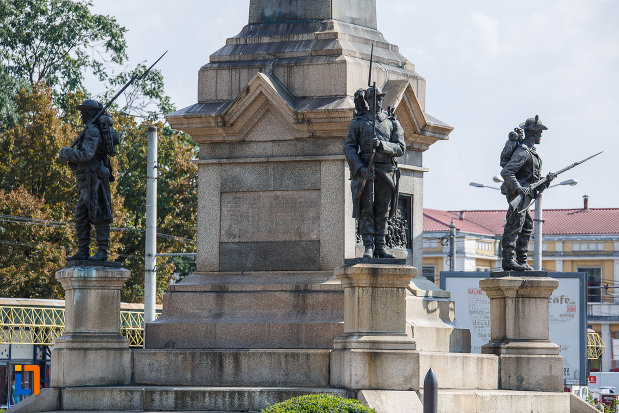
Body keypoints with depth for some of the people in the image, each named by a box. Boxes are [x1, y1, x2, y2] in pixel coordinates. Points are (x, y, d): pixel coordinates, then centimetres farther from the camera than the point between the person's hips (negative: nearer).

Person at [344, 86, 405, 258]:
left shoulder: (393, 123, 12)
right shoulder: (358, 123, 7)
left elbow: (400, 148, 2)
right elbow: (349, 148, 0)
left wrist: (381, 144, -16)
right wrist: (361, 168, -14)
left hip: (386, 172, 2)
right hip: (365, 171, -2)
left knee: (382, 212, 3)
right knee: (366, 211, -7)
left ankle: (380, 248, 6)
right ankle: (368, 248, -8)